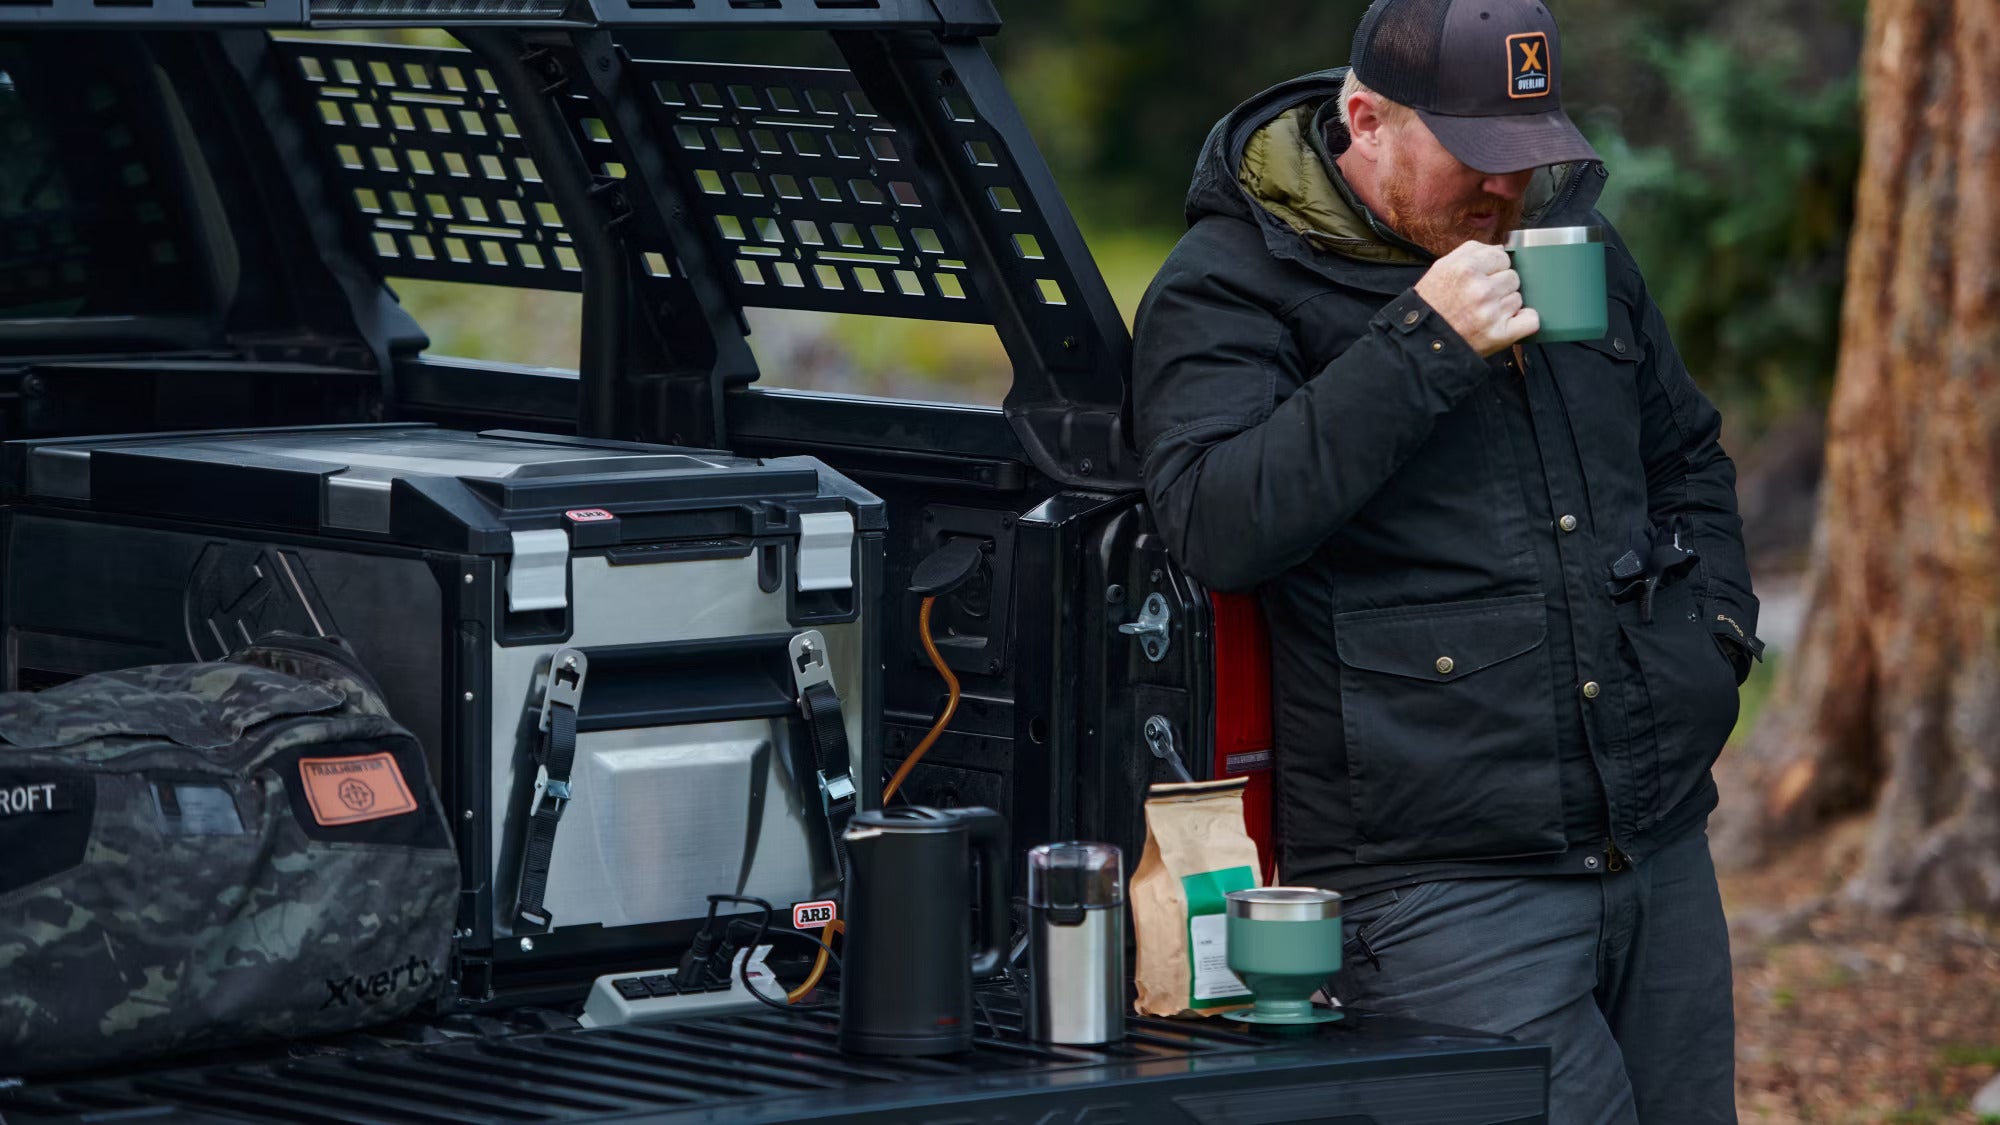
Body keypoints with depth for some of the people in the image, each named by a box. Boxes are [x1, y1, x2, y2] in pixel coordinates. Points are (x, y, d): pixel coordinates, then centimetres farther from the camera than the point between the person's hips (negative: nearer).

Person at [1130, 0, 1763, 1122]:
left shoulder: (1573, 240, 16)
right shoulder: (1228, 290, -6)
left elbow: (1686, 458, 31)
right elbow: (1215, 521, -23)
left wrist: (1716, 624, 14)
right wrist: (1422, 347, -24)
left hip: (1661, 853, 7)